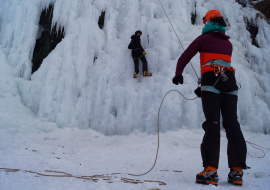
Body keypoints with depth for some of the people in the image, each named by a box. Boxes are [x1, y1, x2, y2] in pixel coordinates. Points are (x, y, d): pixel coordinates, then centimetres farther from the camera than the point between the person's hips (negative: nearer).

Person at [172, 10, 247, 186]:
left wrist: (178, 74, 16)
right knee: (232, 124, 3)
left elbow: (184, 57, 5)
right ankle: (237, 171, 4)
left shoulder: (204, 39, 10)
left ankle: (211, 170, -13)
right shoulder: (228, 43, 25)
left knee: (212, 124, -9)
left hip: (211, 80, -4)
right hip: (230, 81, 5)